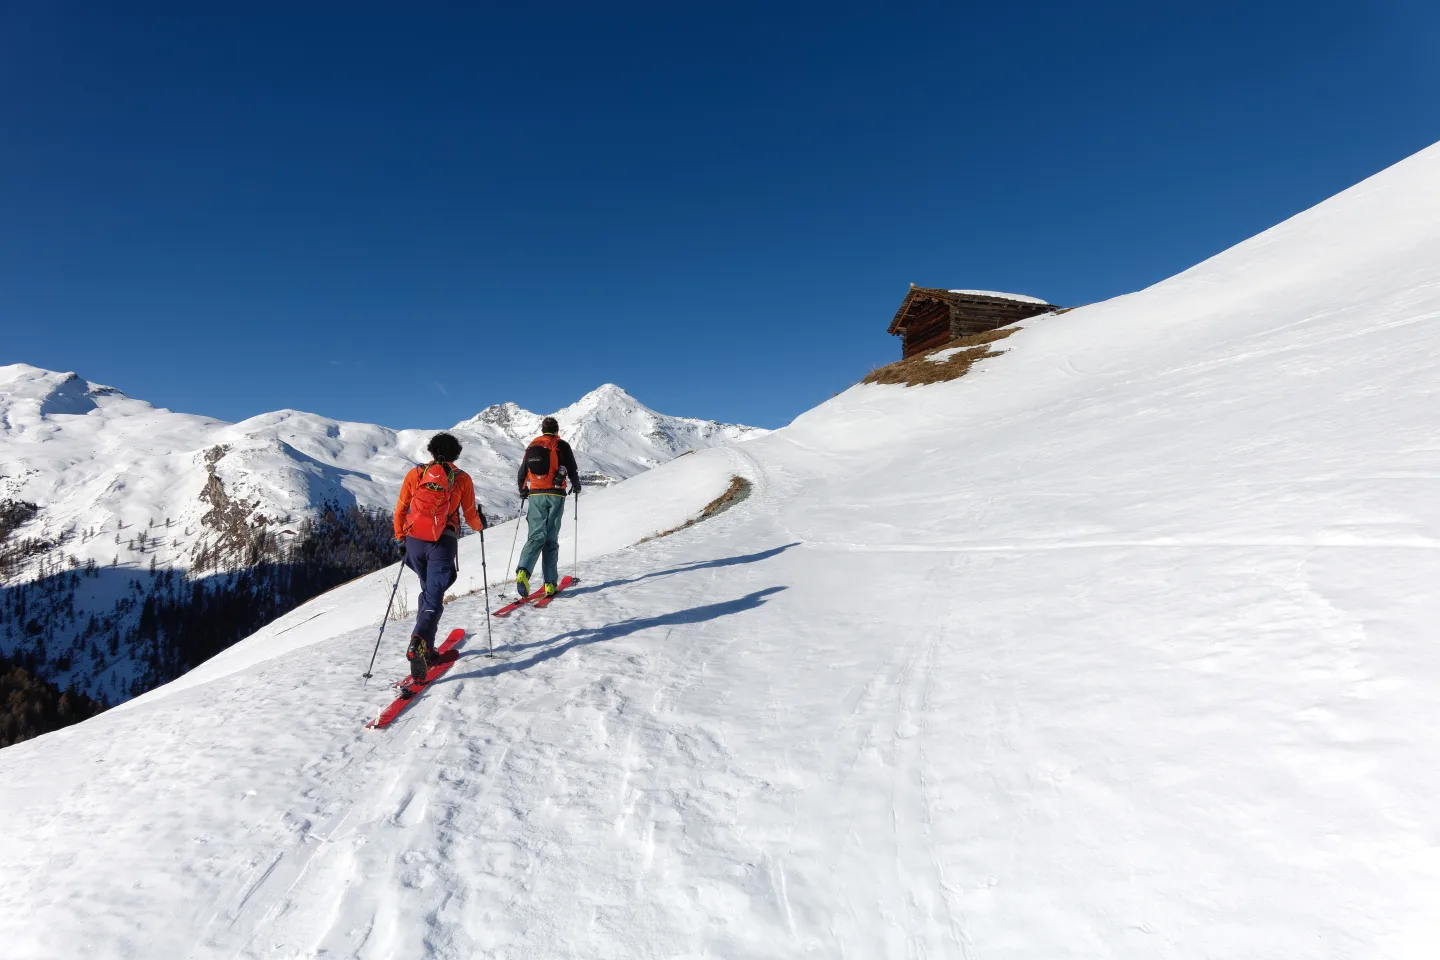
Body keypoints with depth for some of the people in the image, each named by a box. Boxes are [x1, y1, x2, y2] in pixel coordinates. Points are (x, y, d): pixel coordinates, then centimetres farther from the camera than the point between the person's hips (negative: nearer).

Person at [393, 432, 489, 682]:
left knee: (427, 591, 21)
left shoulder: (414, 473, 10)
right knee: (434, 598, -4)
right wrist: (480, 524, 28)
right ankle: (419, 642, -28)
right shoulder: (462, 478, 4)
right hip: (442, 543, -3)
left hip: (414, 541, 3)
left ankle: (425, 647, 23)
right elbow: (471, 516, 6)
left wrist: (400, 537, 23)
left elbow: (400, 509, 10)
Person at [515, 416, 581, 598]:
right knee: (551, 539, 2)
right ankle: (550, 583, 1)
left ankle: (523, 571, -25)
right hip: (555, 494, -2)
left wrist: (523, 491, 34)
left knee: (536, 536, 0)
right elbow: (572, 470, 2)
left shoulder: (532, 446, 14)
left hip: (535, 495, 3)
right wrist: (576, 486, 22)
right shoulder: (562, 446, 3)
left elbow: (522, 472, 18)